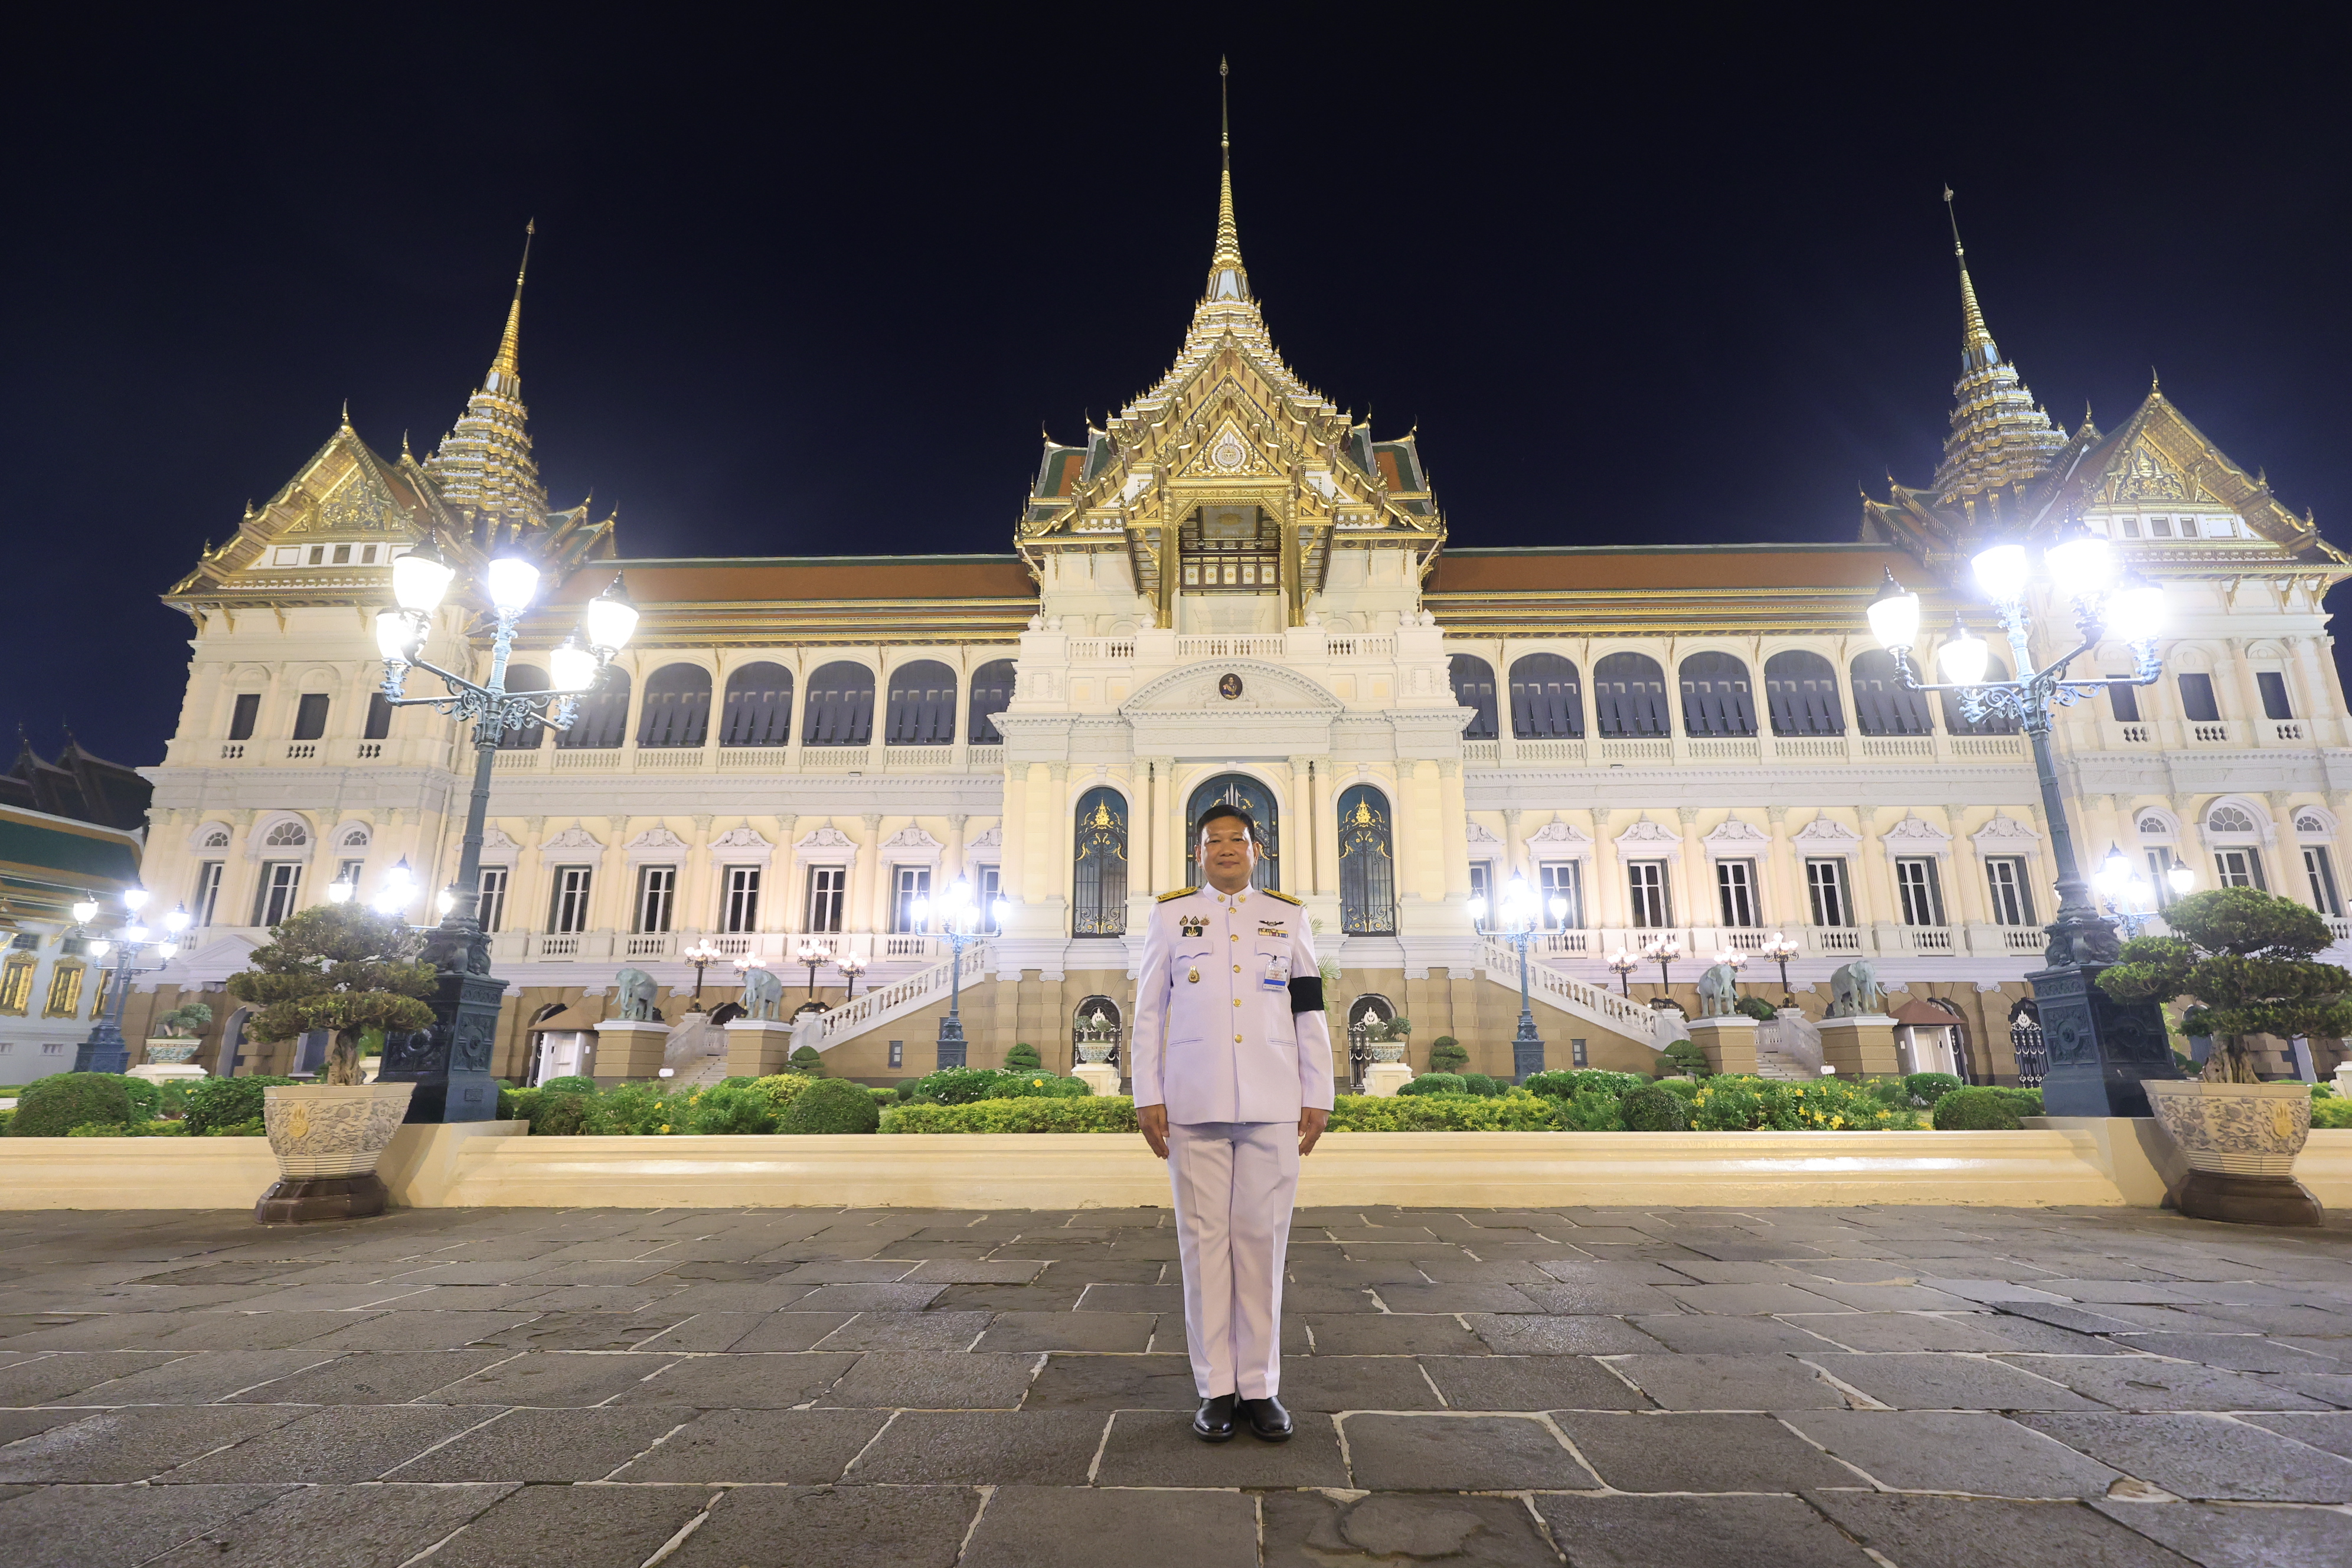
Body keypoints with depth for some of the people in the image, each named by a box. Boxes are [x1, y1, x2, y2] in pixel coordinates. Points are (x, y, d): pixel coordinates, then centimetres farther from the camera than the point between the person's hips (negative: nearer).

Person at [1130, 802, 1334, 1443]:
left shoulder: (1288, 916, 10)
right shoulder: (1170, 914, 8)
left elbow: (1311, 1012, 9)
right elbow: (1149, 1011, 6)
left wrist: (1317, 1097, 5)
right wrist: (1148, 1097, 1)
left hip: (1272, 1104, 1)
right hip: (1195, 1103, 0)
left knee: (1262, 1240, 5)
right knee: (1204, 1240, 4)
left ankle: (1260, 1388, 18)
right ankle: (1216, 1389, 17)